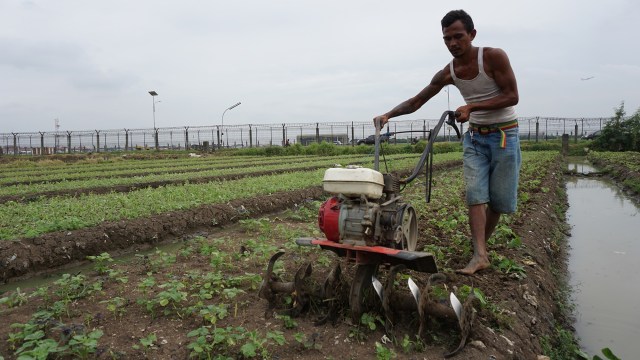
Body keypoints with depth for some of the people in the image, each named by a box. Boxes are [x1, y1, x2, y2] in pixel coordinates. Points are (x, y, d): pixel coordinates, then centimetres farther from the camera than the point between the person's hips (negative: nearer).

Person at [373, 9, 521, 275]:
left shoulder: (494, 57, -13)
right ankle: (480, 255, -12)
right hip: (475, 136, 3)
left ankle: (481, 245, 18)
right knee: (475, 193, -10)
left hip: (504, 134, -3)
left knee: (499, 198, 0)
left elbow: (512, 96, -16)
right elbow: (416, 101, 4)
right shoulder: (448, 73, 0)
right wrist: (388, 115, -10)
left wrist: (472, 106, -26)